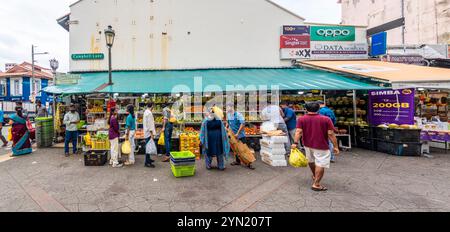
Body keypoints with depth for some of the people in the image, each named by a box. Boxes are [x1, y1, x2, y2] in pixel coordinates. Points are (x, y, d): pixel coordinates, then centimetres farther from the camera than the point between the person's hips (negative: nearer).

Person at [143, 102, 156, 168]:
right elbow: (149, 124, -22)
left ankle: (148, 159, 31)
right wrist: (152, 133, -21)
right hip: (149, 132, -10)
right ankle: (147, 162, -4)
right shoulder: (149, 113, -17)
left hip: (146, 132, 10)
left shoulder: (146, 112, 13)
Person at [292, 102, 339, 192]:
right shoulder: (326, 119, -10)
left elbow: (299, 132, -12)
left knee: (311, 161, 24)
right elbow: (331, 134, -12)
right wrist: (335, 146, -6)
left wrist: (295, 142, -12)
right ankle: (316, 184, 2)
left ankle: (315, 176, 46)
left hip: (307, 144, 5)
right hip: (321, 146, -4)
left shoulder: (301, 119, -5)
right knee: (321, 164, 2)